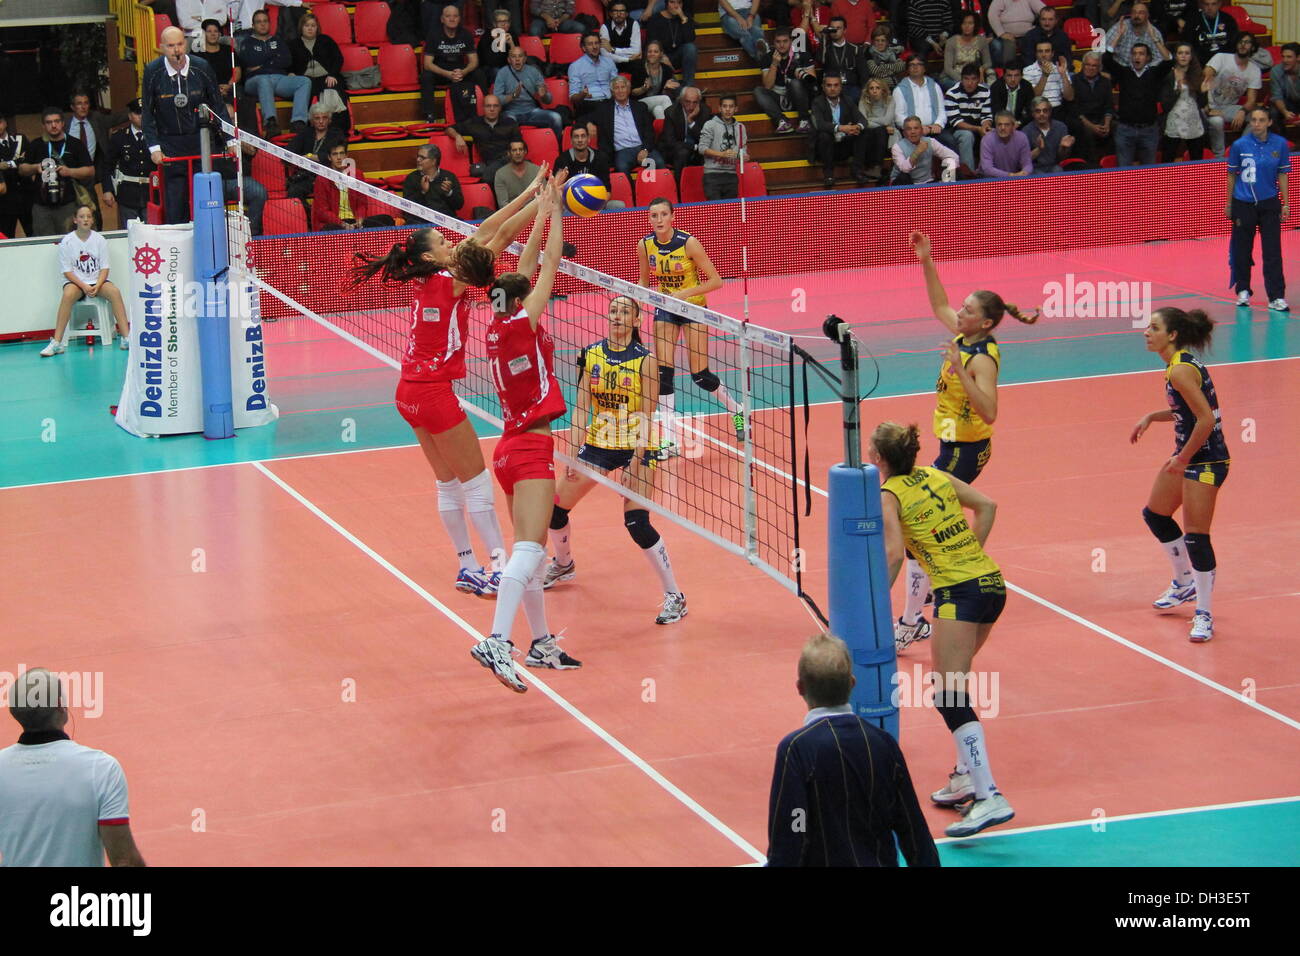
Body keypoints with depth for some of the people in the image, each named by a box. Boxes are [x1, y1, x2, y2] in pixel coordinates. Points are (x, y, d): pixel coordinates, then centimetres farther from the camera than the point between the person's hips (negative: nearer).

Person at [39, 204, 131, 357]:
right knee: (68, 294, -35)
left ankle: (126, 338, -27)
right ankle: (56, 342, -35)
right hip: (75, 281, -2)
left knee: (114, 291, -28)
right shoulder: (67, 241, -3)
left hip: (97, 281, 2)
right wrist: (84, 286, -18)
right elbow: (67, 271, -4)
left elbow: (104, 268, 2)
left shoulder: (100, 240, 2)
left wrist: (97, 286, -16)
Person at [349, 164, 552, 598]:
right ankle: (501, 570, 0)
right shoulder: (448, 282, -14)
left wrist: (531, 191, 7)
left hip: (410, 394, 9)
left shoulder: (425, 282, 7)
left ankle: (469, 569, 19)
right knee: (477, 484, -2)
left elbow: (483, 233, 7)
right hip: (434, 393, -9)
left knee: (449, 484, 14)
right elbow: (500, 235, -16)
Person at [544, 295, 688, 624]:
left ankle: (674, 596, -9)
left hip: (634, 448, -5)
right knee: (555, 508, 8)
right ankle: (563, 564, 40)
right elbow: (582, 406, 3)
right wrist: (574, 450, -3)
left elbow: (647, 415, -12)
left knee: (637, 523, -19)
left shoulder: (645, 360, -11)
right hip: (597, 446, 5)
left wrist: (636, 460, -19)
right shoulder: (591, 354, 1)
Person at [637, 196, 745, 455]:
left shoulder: (688, 243, -22)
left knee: (700, 376, -4)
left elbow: (715, 280, -18)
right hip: (665, 308, 4)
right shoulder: (645, 246, -9)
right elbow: (643, 281, 7)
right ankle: (669, 440, -5)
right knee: (664, 373, -8)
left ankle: (737, 410, 24)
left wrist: (685, 293, -28)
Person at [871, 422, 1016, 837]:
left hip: (959, 591, -8)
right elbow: (987, 506, 18)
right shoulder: (936, 477, 15)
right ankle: (966, 776, 22)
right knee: (950, 681, 23)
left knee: (950, 695, -11)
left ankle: (989, 797, -23)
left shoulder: (888, 495, -3)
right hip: (992, 582, 8)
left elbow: (894, 553, -16)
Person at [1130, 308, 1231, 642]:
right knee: (1155, 515, 23)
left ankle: (1204, 616, 3)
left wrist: (1183, 459, -18)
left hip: (1205, 461, -11)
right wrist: (1151, 417, 8)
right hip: (1188, 456, 11)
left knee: (1196, 537, -7)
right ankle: (1185, 583, 41)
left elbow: (1207, 419, -26)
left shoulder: (1180, 370, -23)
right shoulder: (1179, 363, 7)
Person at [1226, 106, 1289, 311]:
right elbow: (1232, 175, 3)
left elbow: (1282, 175, 4)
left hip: (1269, 204, 0)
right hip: (1243, 204, 0)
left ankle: (1276, 297, -3)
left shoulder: (1280, 144, -3)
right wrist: (1229, 204, 5)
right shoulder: (1239, 145, -6)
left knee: (1273, 252, -4)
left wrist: (1286, 204, 2)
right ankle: (1243, 291, 25)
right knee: (1242, 251, 8)